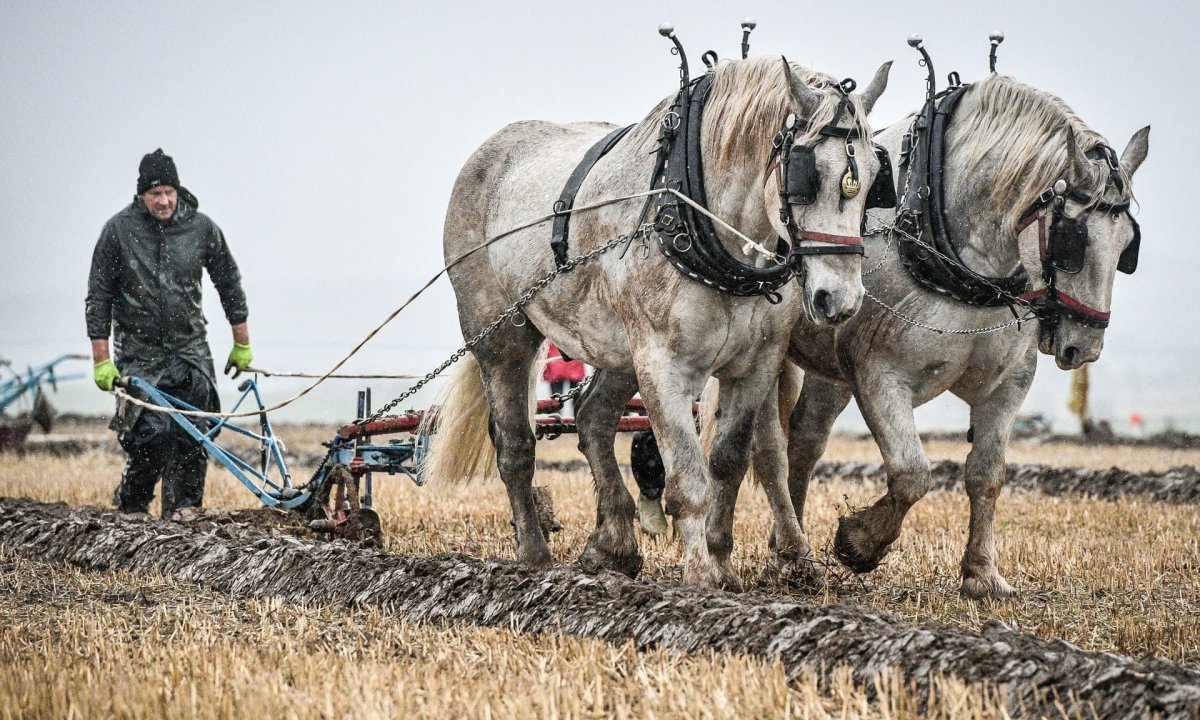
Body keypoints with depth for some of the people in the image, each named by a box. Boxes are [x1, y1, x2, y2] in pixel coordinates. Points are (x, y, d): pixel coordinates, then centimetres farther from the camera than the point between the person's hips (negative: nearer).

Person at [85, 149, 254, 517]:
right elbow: (99, 297, -1)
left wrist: (242, 346, 14)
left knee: (193, 438, -8)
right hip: (140, 355, -2)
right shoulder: (118, 230, -5)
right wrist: (102, 361, -6)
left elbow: (229, 285, 13)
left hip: (190, 351, 2)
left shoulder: (201, 228, 1)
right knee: (154, 435, -13)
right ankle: (130, 506, 10)